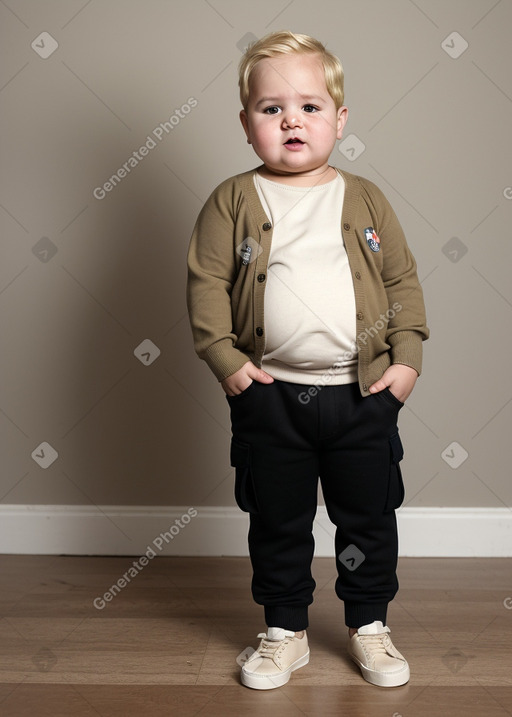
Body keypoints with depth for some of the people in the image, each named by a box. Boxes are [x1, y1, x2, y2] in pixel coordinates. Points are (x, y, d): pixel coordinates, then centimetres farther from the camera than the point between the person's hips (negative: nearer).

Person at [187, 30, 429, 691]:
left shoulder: (365, 199, 3)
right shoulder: (232, 201, -1)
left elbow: (403, 279, 6)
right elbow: (206, 282, -2)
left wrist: (408, 359, -1)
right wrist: (226, 360, -10)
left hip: (364, 392, 1)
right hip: (269, 395, -1)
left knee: (369, 517, 12)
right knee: (277, 523, 12)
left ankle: (369, 626, 34)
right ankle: (285, 633, 31)